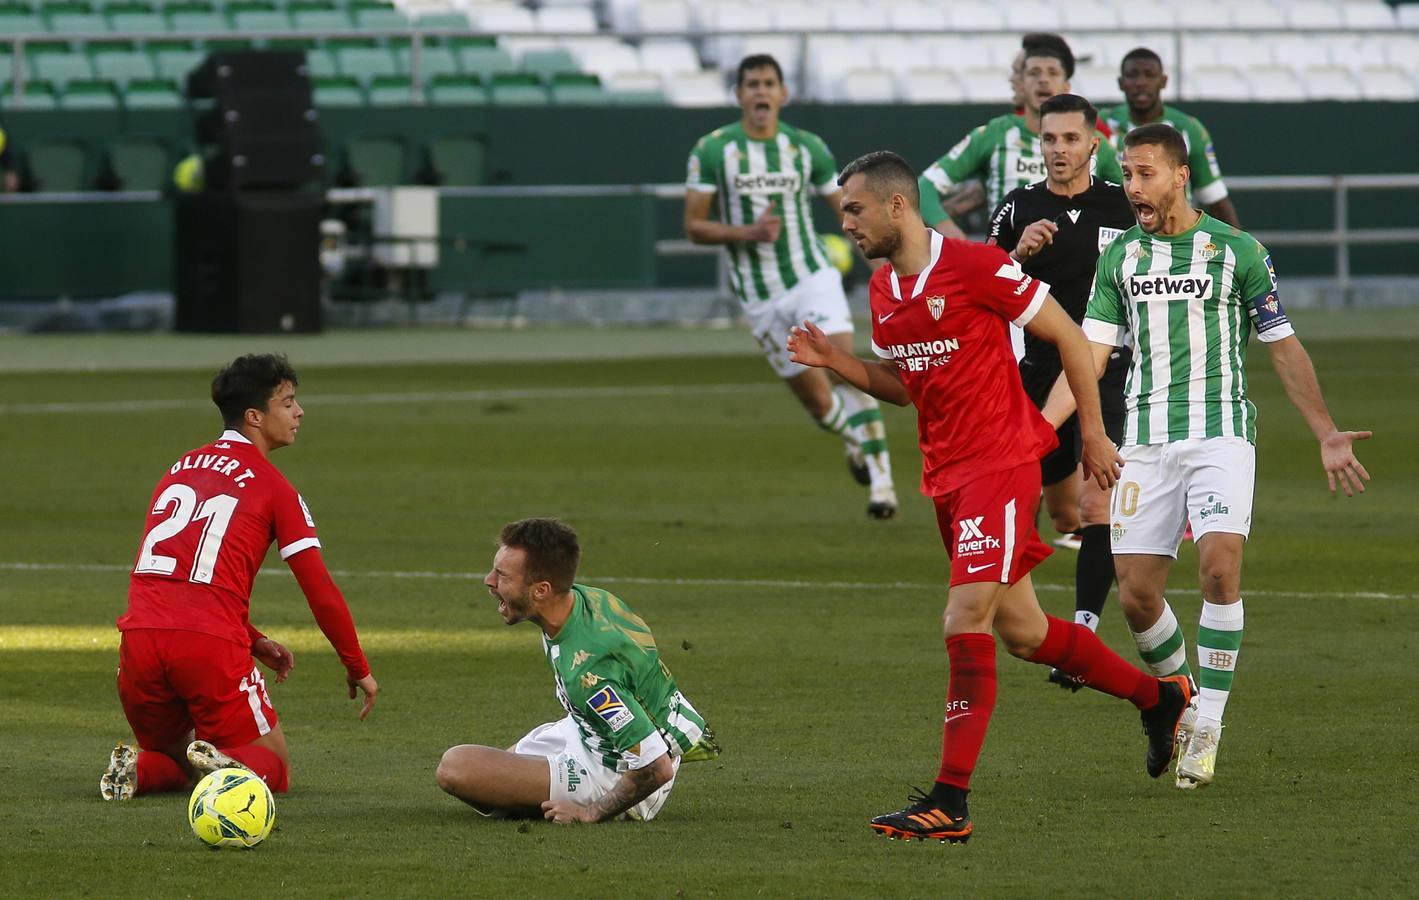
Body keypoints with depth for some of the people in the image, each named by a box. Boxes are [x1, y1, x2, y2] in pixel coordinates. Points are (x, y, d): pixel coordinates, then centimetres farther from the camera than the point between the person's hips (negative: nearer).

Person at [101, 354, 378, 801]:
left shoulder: (181, 468, 22)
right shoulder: (272, 487, 3)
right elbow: (322, 593, 2)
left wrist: (253, 641, 31)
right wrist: (359, 670, 13)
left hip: (141, 635, 5)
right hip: (212, 645, -5)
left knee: (172, 762, 26)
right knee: (273, 767, 12)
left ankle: (137, 770, -8)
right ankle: (227, 767, -22)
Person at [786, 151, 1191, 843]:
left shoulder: (976, 267, -15)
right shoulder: (882, 290, 9)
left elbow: (1068, 337, -8)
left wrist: (1093, 435, -5)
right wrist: (833, 361, 4)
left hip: (1000, 462, -9)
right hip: (945, 474, 9)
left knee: (966, 622, -16)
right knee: (1020, 632, 14)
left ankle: (950, 802, -16)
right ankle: (1159, 698, 35)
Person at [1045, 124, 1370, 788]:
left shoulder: (1235, 250, 1)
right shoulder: (1118, 258, 10)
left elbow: (1283, 346, 6)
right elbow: (1090, 355, 9)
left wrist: (1327, 434, 3)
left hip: (1221, 433, -3)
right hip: (1146, 440, 3)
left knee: (1220, 568, -22)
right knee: (1136, 596, -3)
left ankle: (1208, 726, -13)